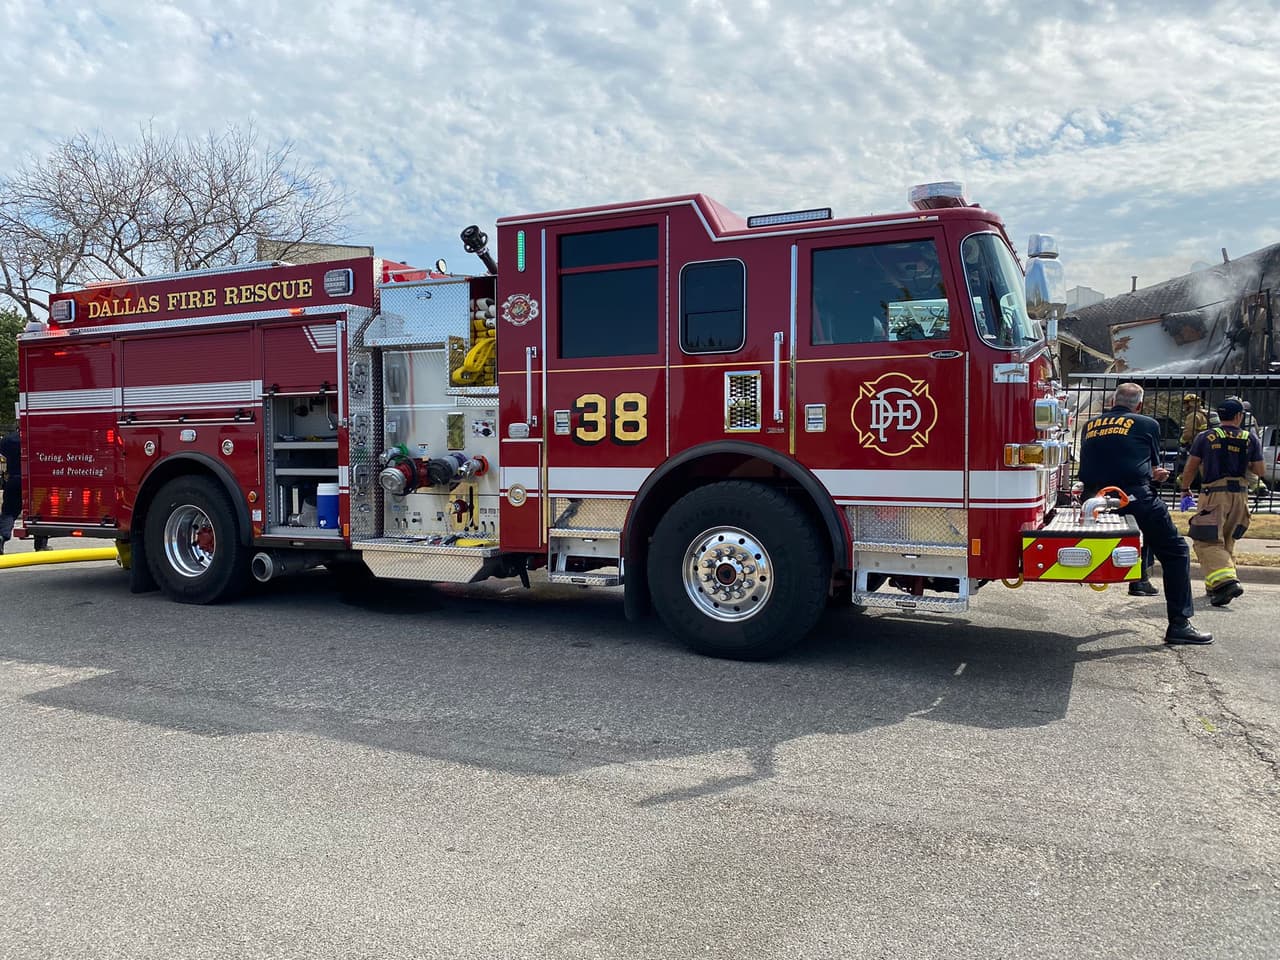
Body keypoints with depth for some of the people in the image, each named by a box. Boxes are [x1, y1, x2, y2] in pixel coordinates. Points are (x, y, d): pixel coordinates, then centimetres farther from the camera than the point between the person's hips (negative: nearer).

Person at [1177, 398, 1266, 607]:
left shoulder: (1206, 436, 1)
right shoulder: (1250, 439, 6)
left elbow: (1191, 467, 3)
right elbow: (1261, 471, 6)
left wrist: (1185, 489, 17)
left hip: (1214, 493, -4)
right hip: (1240, 495, 4)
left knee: (1208, 542, -9)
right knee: (1227, 541, 17)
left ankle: (1225, 581, -29)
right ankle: (1214, 586, 20)